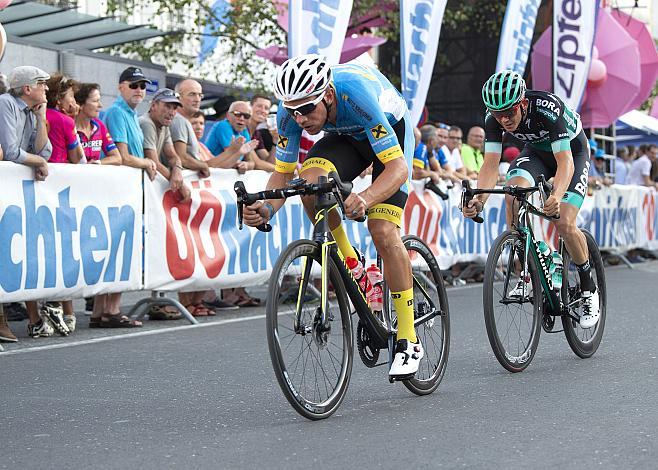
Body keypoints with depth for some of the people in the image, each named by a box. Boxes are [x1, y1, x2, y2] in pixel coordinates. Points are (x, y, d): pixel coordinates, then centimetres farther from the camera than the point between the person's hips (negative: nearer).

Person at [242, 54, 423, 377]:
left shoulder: (356, 93, -41)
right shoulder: (292, 109, -26)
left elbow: (398, 167, -41)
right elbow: (283, 172, -16)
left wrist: (365, 199, -60)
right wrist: (267, 209, -37)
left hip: (392, 130, -4)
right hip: (347, 136, 4)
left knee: (383, 232, -21)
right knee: (309, 180, -29)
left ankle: (408, 341, -10)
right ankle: (346, 260, -4)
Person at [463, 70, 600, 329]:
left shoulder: (548, 109, -38)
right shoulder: (494, 117, -24)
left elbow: (565, 162, -42)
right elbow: (490, 164, -27)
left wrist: (556, 196, -61)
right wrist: (479, 199, -46)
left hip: (572, 151, -4)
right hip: (536, 151, 4)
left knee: (564, 224, -20)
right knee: (513, 194, -27)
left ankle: (588, 288, 4)